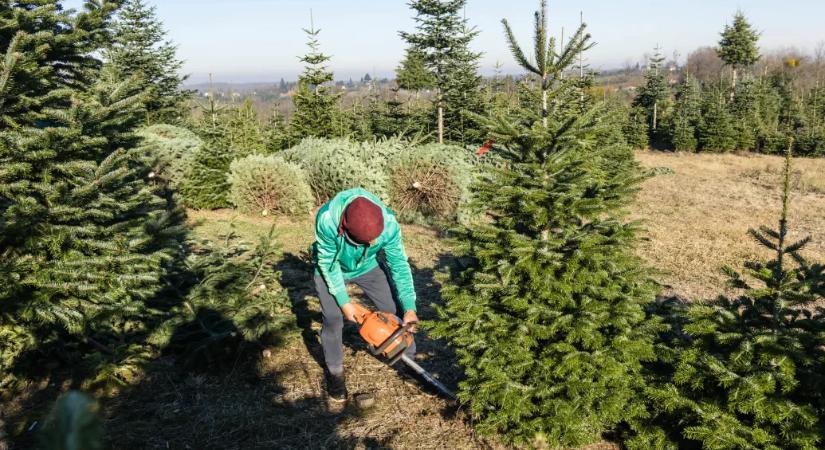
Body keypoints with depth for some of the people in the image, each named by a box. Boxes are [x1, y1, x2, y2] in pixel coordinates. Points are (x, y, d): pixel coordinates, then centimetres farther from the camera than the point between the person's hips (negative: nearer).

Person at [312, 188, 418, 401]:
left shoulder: (389, 224, -36)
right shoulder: (326, 220, -42)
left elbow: (399, 264, -22)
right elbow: (328, 262, -26)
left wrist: (410, 308, -25)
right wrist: (343, 302, -22)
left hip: (368, 266, 2)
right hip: (331, 270, -2)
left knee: (396, 310, 1)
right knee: (333, 320, -9)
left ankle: (410, 359, 23)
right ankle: (334, 371, 15)